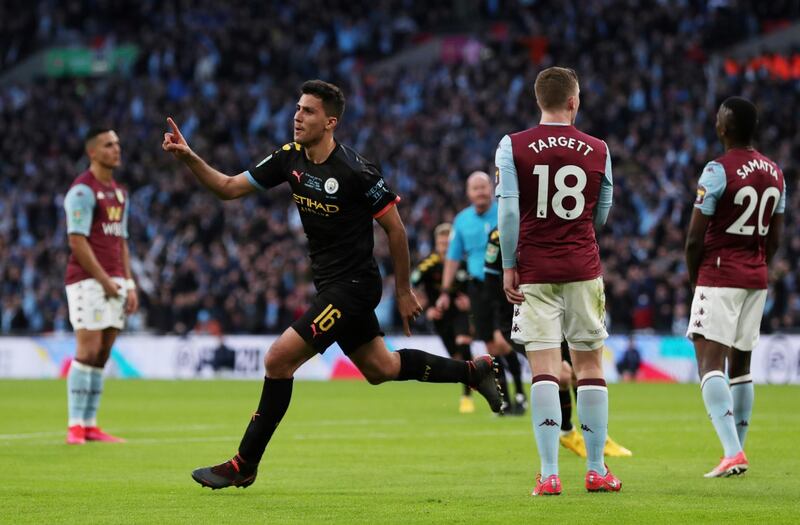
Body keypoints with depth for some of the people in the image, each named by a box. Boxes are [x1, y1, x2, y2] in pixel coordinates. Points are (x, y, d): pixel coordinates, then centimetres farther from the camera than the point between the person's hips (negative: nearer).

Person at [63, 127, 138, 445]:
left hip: (114, 282, 8)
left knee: (102, 356, 6)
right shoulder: (83, 190, -9)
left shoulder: (119, 193, 18)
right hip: (87, 280, -8)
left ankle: (90, 425, 8)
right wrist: (105, 281, -14)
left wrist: (129, 284, 12)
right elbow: (77, 241, -14)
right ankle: (75, 427, -9)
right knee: (88, 351, -12)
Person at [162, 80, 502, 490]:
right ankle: (474, 371, 40)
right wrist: (188, 157, -12)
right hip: (330, 283, 8)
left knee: (278, 360, -14)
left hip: (353, 285, -8)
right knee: (380, 369, 21)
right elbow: (229, 188, 3)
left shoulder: (355, 171, -21)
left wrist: (403, 292, -6)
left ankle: (244, 465, -4)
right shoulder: (290, 158, -1)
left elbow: (394, 227, -12)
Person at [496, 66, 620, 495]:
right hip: (583, 270, 1)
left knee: (544, 371, -4)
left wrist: (509, 266, -2)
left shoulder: (513, 147, -4)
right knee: (590, 367, 8)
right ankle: (596, 470, 10)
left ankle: (549, 474, -10)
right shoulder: (597, 150, 2)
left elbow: (507, 211, -9)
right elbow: (601, 216, 12)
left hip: (535, 272, -1)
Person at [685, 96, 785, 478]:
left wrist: (693, 277, 3)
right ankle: (737, 452, 18)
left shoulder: (718, 171, -14)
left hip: (719, 278, -7)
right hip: (756, 280, 7)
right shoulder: (775, 174, 9)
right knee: (740, 365, 15)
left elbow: (695, 238, -13)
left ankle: (732, 451, -26)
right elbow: (775, 238, 14)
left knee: (709, 363, -11)